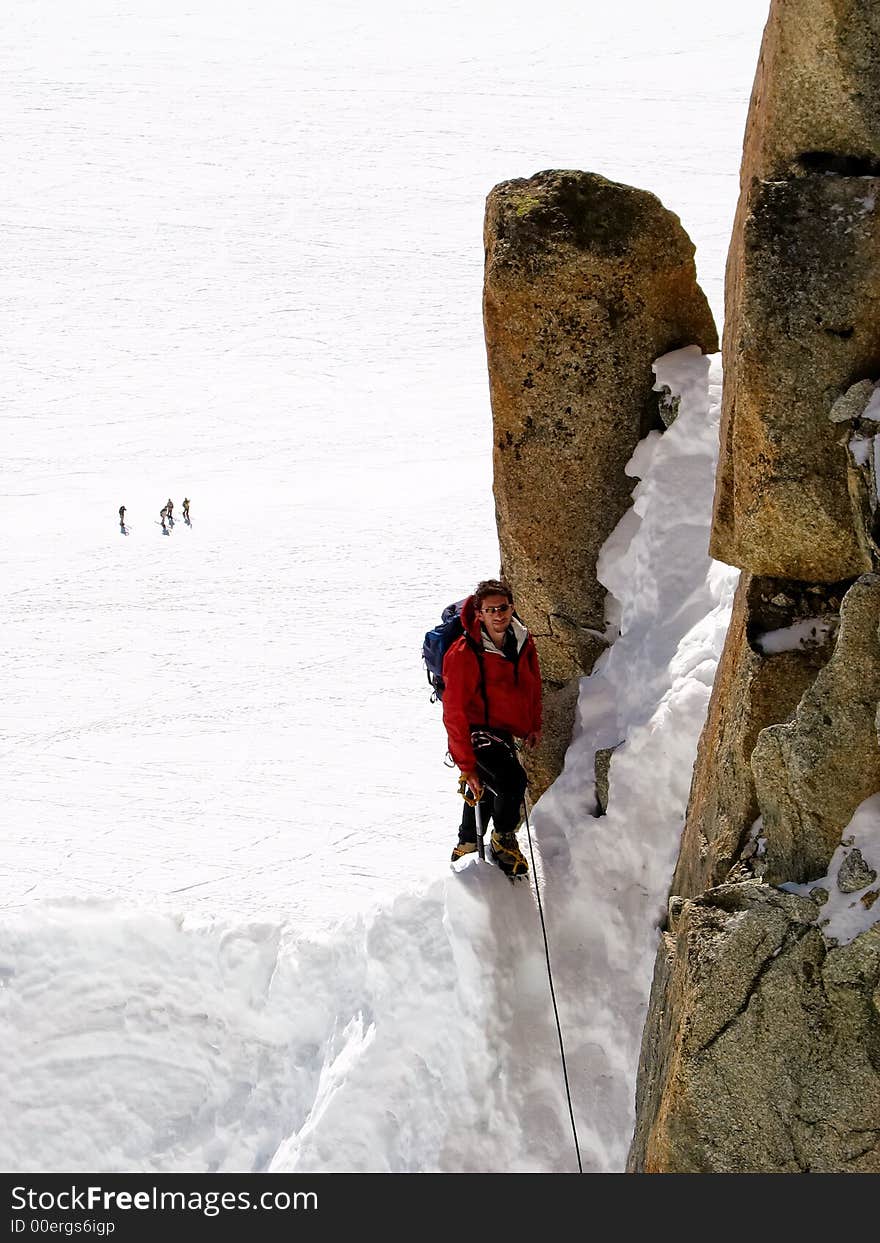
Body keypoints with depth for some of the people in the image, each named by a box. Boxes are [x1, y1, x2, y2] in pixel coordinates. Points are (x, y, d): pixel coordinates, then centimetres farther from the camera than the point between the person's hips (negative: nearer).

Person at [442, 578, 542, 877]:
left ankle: (467, 843, 53)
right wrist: (467, 765, -22)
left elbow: (532, 684, 15)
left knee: (489, 789, 26)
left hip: (504, 734, 8)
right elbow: (455, 714, -22)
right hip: (476, 734, -8)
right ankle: (504, 840, -1)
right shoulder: (464, 654, -26)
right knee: (512, 779, -30)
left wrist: (534, 724, 18)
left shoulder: (522, 641, -6)